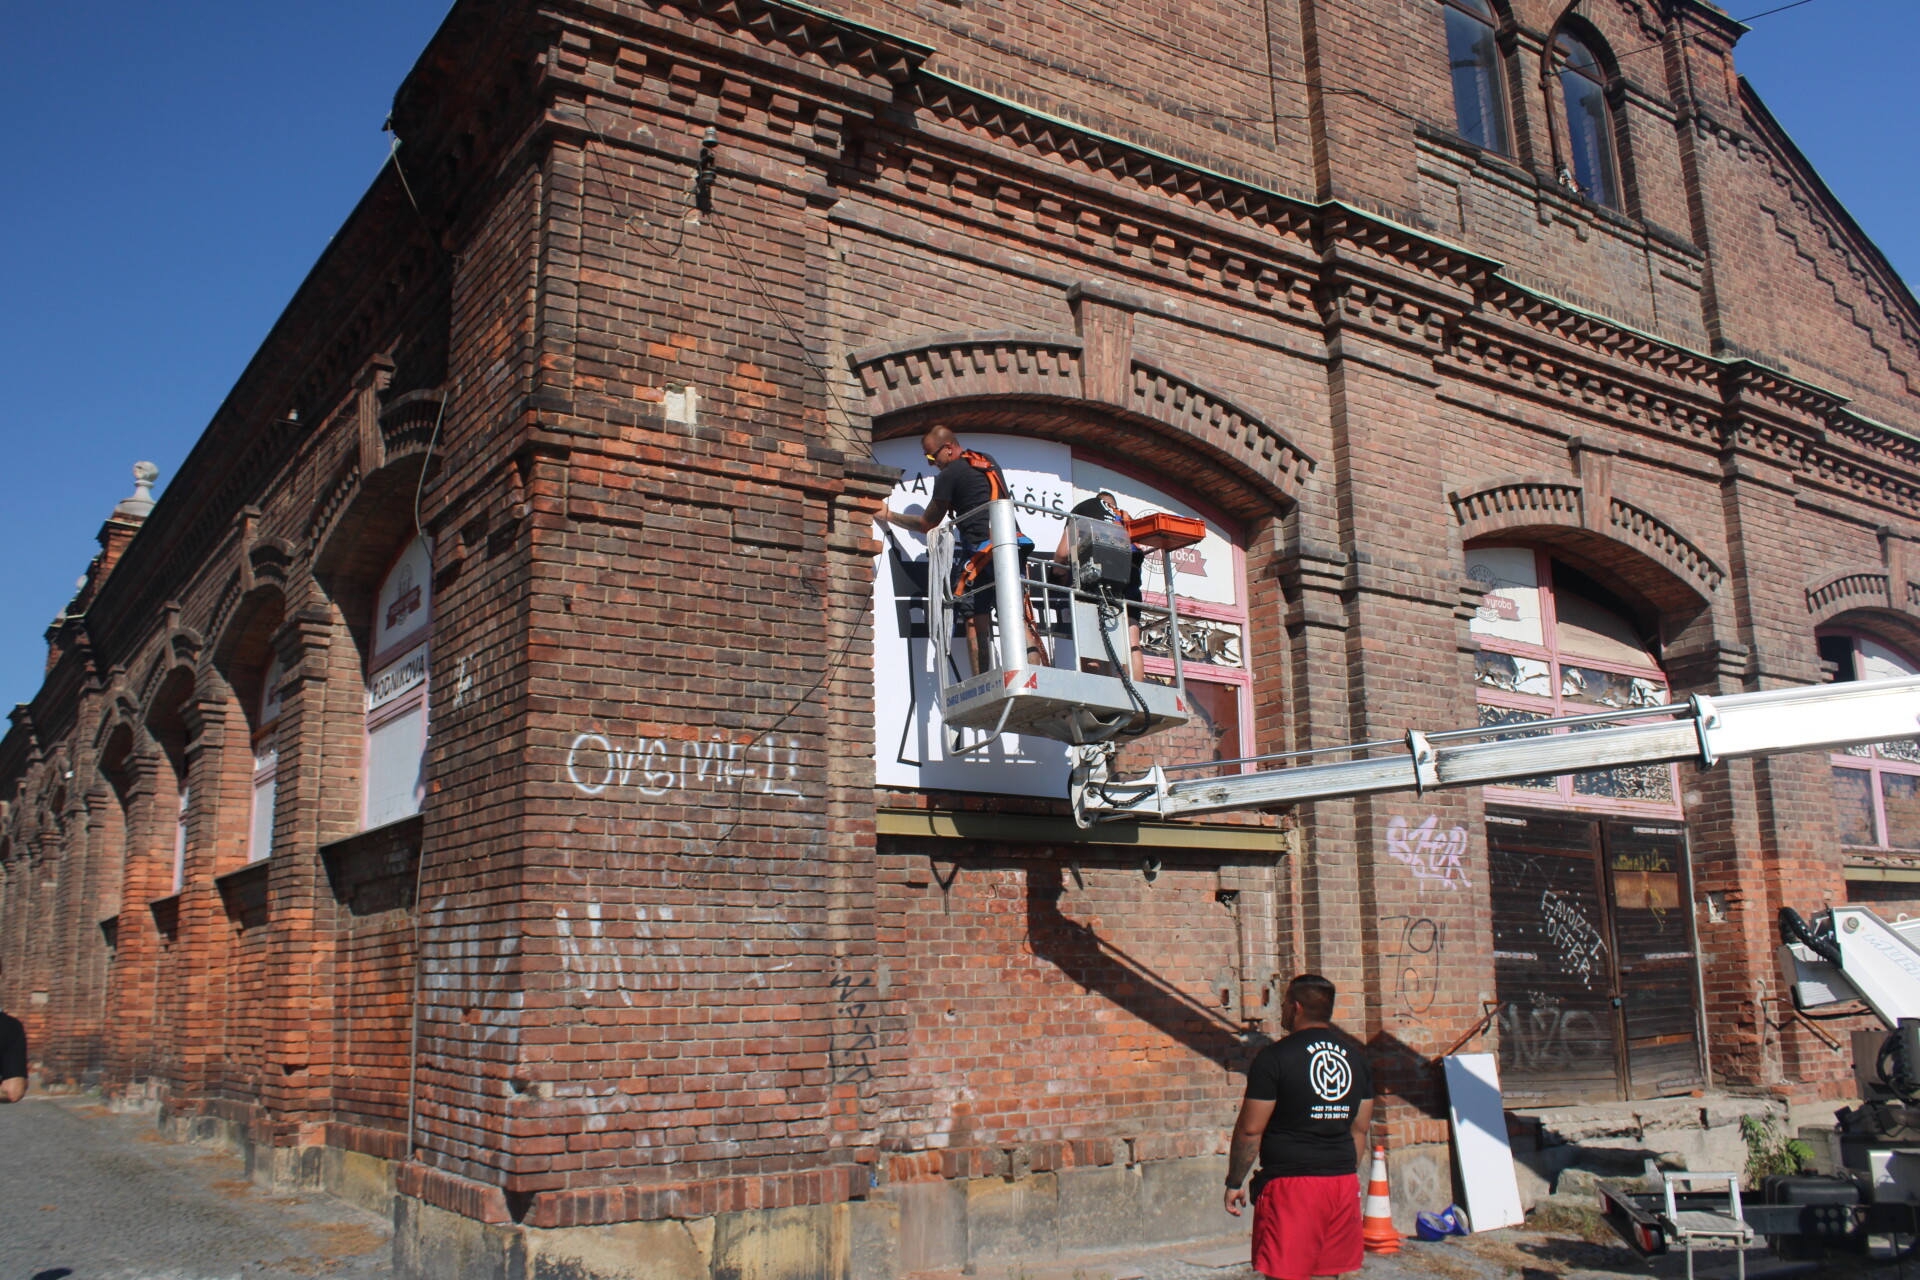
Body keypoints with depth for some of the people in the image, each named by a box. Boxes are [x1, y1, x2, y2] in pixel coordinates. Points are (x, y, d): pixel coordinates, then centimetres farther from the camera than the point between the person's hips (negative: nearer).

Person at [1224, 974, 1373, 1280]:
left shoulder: (1275, 1056, -10)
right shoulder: (1355, 1055, 9)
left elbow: (1250, 1129, -9)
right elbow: (1360, 1129, 16)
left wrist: (1234, 1183, 0)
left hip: (1291, 1185, -6)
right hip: (1344, 1184, 6)